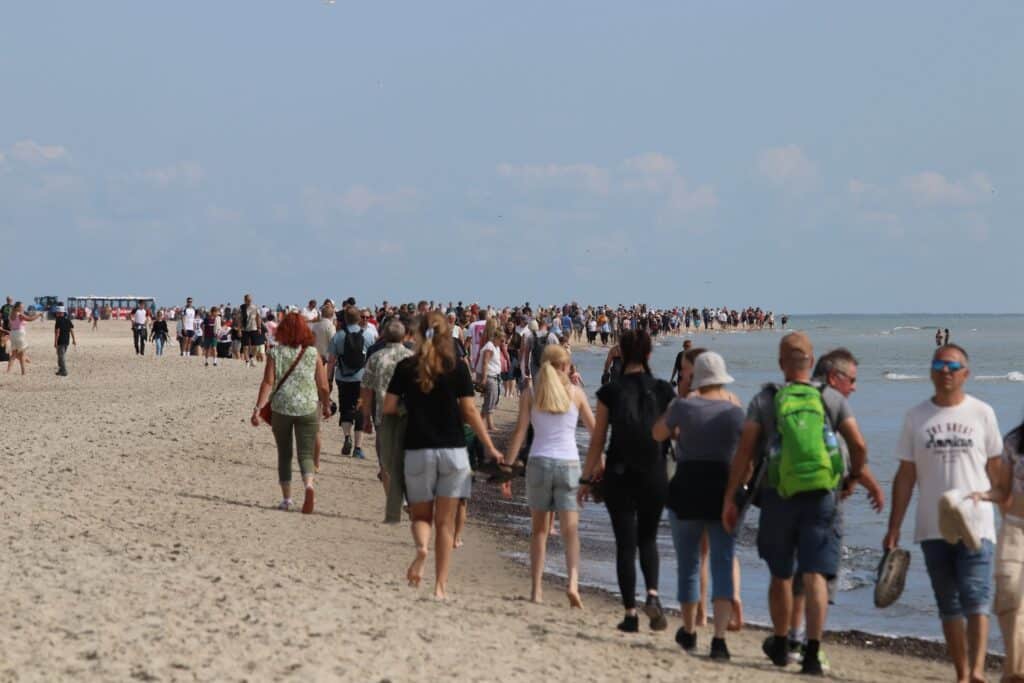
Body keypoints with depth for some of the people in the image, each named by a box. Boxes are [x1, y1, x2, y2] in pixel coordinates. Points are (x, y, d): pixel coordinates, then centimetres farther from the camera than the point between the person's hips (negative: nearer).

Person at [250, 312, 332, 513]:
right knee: (305, 453, 1)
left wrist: (258, 408, -9)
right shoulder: (313, 354, 0)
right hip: (308, 409, 0)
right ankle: (309, 485, -28)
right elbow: (323, 386, 1)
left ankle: (286, 499, 16)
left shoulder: (275, 353, -2)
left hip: (281, 408, 0)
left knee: (284, 454, 14)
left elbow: (268, 383, -9)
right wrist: (326, 406, 17)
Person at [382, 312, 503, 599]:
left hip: (417, 451, 1)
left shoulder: (406, 368, -1)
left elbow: (388, 408, 1)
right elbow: (470, 412, -3)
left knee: (420, 515, 13)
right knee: (445, 521, 6)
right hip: (452, 451, 0)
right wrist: (490, 448, 6)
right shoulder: (457, 369, -3)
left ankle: (421, 546, -20)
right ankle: (441, 584, 4)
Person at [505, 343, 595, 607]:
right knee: (570, 530, -1)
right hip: (569, 464, -1)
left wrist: (508, 465, -1)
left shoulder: (530, 394, 3)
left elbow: (520, 431, -3)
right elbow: (594, 429, 11)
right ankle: (573, 581, -21)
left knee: (539, 529, 12)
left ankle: (536, 588, 7)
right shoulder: (575, 393, 4)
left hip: (539, 462, 1)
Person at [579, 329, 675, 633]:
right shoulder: (663, 390, -2)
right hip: (655, 476, 1)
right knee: (647, 538, 18)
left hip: (619, 476, -1)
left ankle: (630, 613, 5)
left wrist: (587, 479, 7)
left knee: (625, 543, 6)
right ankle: (652, 594, -6)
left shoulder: (610, 391, -5)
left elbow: (597, 440, -2)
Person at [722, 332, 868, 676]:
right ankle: (813, 652, -13)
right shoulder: (832, 399, 3)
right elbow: (859, 446, 0)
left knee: (780, 575, 16)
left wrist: (730, 499, 1)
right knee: (815, 576, -3)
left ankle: (781, 646, 31)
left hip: (779, 496, 0)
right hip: (822, 496, 0)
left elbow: (744, 453, -3)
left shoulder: (765, 401, 1)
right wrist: (853, 477, 19)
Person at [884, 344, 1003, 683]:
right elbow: (905, 476, 8)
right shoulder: (917, 417, 7)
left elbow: (996, 470, 7)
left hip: (976, 525, -3)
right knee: (949, 606, 8)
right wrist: (893, 528, 4)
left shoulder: (982, 413, 3)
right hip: (933, 527, 3)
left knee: (975, 600, -15)